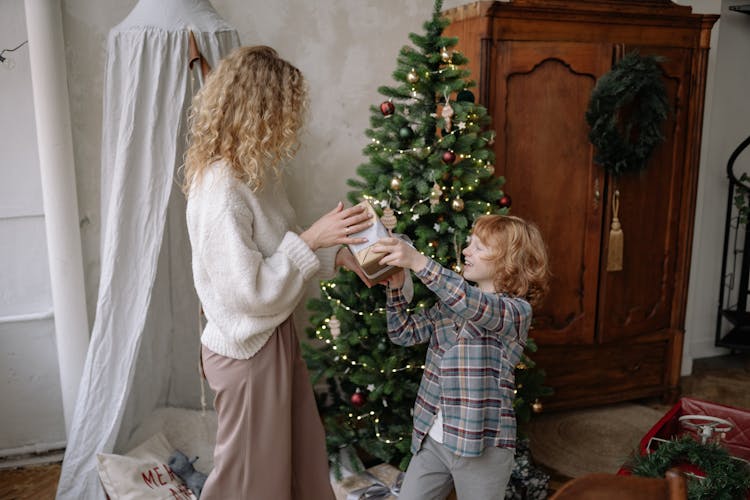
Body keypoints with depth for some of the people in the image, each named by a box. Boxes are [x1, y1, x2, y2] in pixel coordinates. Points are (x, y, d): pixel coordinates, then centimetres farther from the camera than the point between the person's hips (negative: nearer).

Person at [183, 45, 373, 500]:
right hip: (248, 349, -9)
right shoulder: (220, 189, -27)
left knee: (305, 454, 24)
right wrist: (311, 239, -23)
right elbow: (249, 291, -26)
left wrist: (338, 255, -1)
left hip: (277, 335, 9)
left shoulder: (258, 169, 2)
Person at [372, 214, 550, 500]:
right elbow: (404, 333, 8)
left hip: (482, 445, -5)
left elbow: (474, 305, -32)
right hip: (431, 439, 6)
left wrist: (417, 261, -39)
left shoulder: (518, 310, -12)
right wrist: (395, 286, -7)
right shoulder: (451, 302, 9)